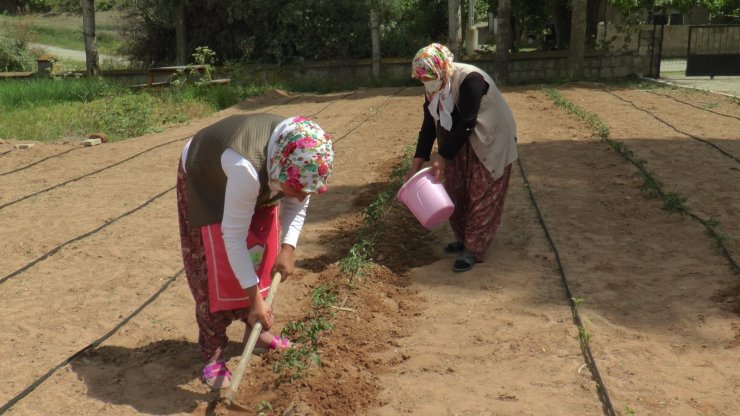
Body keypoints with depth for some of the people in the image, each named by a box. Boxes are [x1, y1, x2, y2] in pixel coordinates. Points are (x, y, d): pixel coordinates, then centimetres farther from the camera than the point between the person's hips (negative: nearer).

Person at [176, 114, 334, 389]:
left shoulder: (301, 161, -28)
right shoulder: (247, 167, -47)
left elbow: (297, 205, -8)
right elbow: (234, 236, -38)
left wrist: (287, 248, -22)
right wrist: (254, 298, -33)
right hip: (205, 183, -6)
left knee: (262, 259, 6)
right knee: (216, 270, -9)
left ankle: (257, 331, 22)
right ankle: (212, 355, 0)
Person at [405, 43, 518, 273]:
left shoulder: (470, 80, -28)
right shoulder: (433, 90, -5)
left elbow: (466, 125, -29)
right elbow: (428, 127, -1)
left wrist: (443, 157, -25)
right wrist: (416, 165, -4)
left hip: (489, 143, -7)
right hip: (459, 146, 7)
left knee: (480, 196, -4)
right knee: (457, 193, 11)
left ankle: (473, 249, 1)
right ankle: (464, 238, 27)